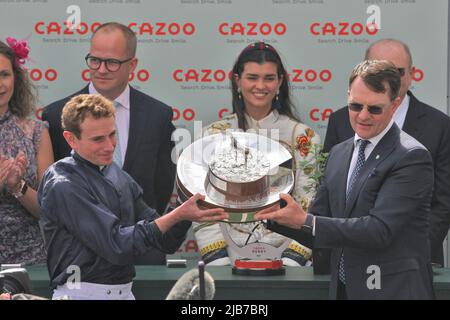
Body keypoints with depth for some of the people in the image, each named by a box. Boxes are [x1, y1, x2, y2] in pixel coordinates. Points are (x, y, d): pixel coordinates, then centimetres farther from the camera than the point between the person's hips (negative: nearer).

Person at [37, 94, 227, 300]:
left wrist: (187, 212, -6)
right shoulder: (63, 186, -11)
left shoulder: (119, 177, 10)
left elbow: (165, 241, 11)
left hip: (124, 291, 6)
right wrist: (177, 215, -17)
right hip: (83, 293, -6)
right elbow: (117, 246, -16)